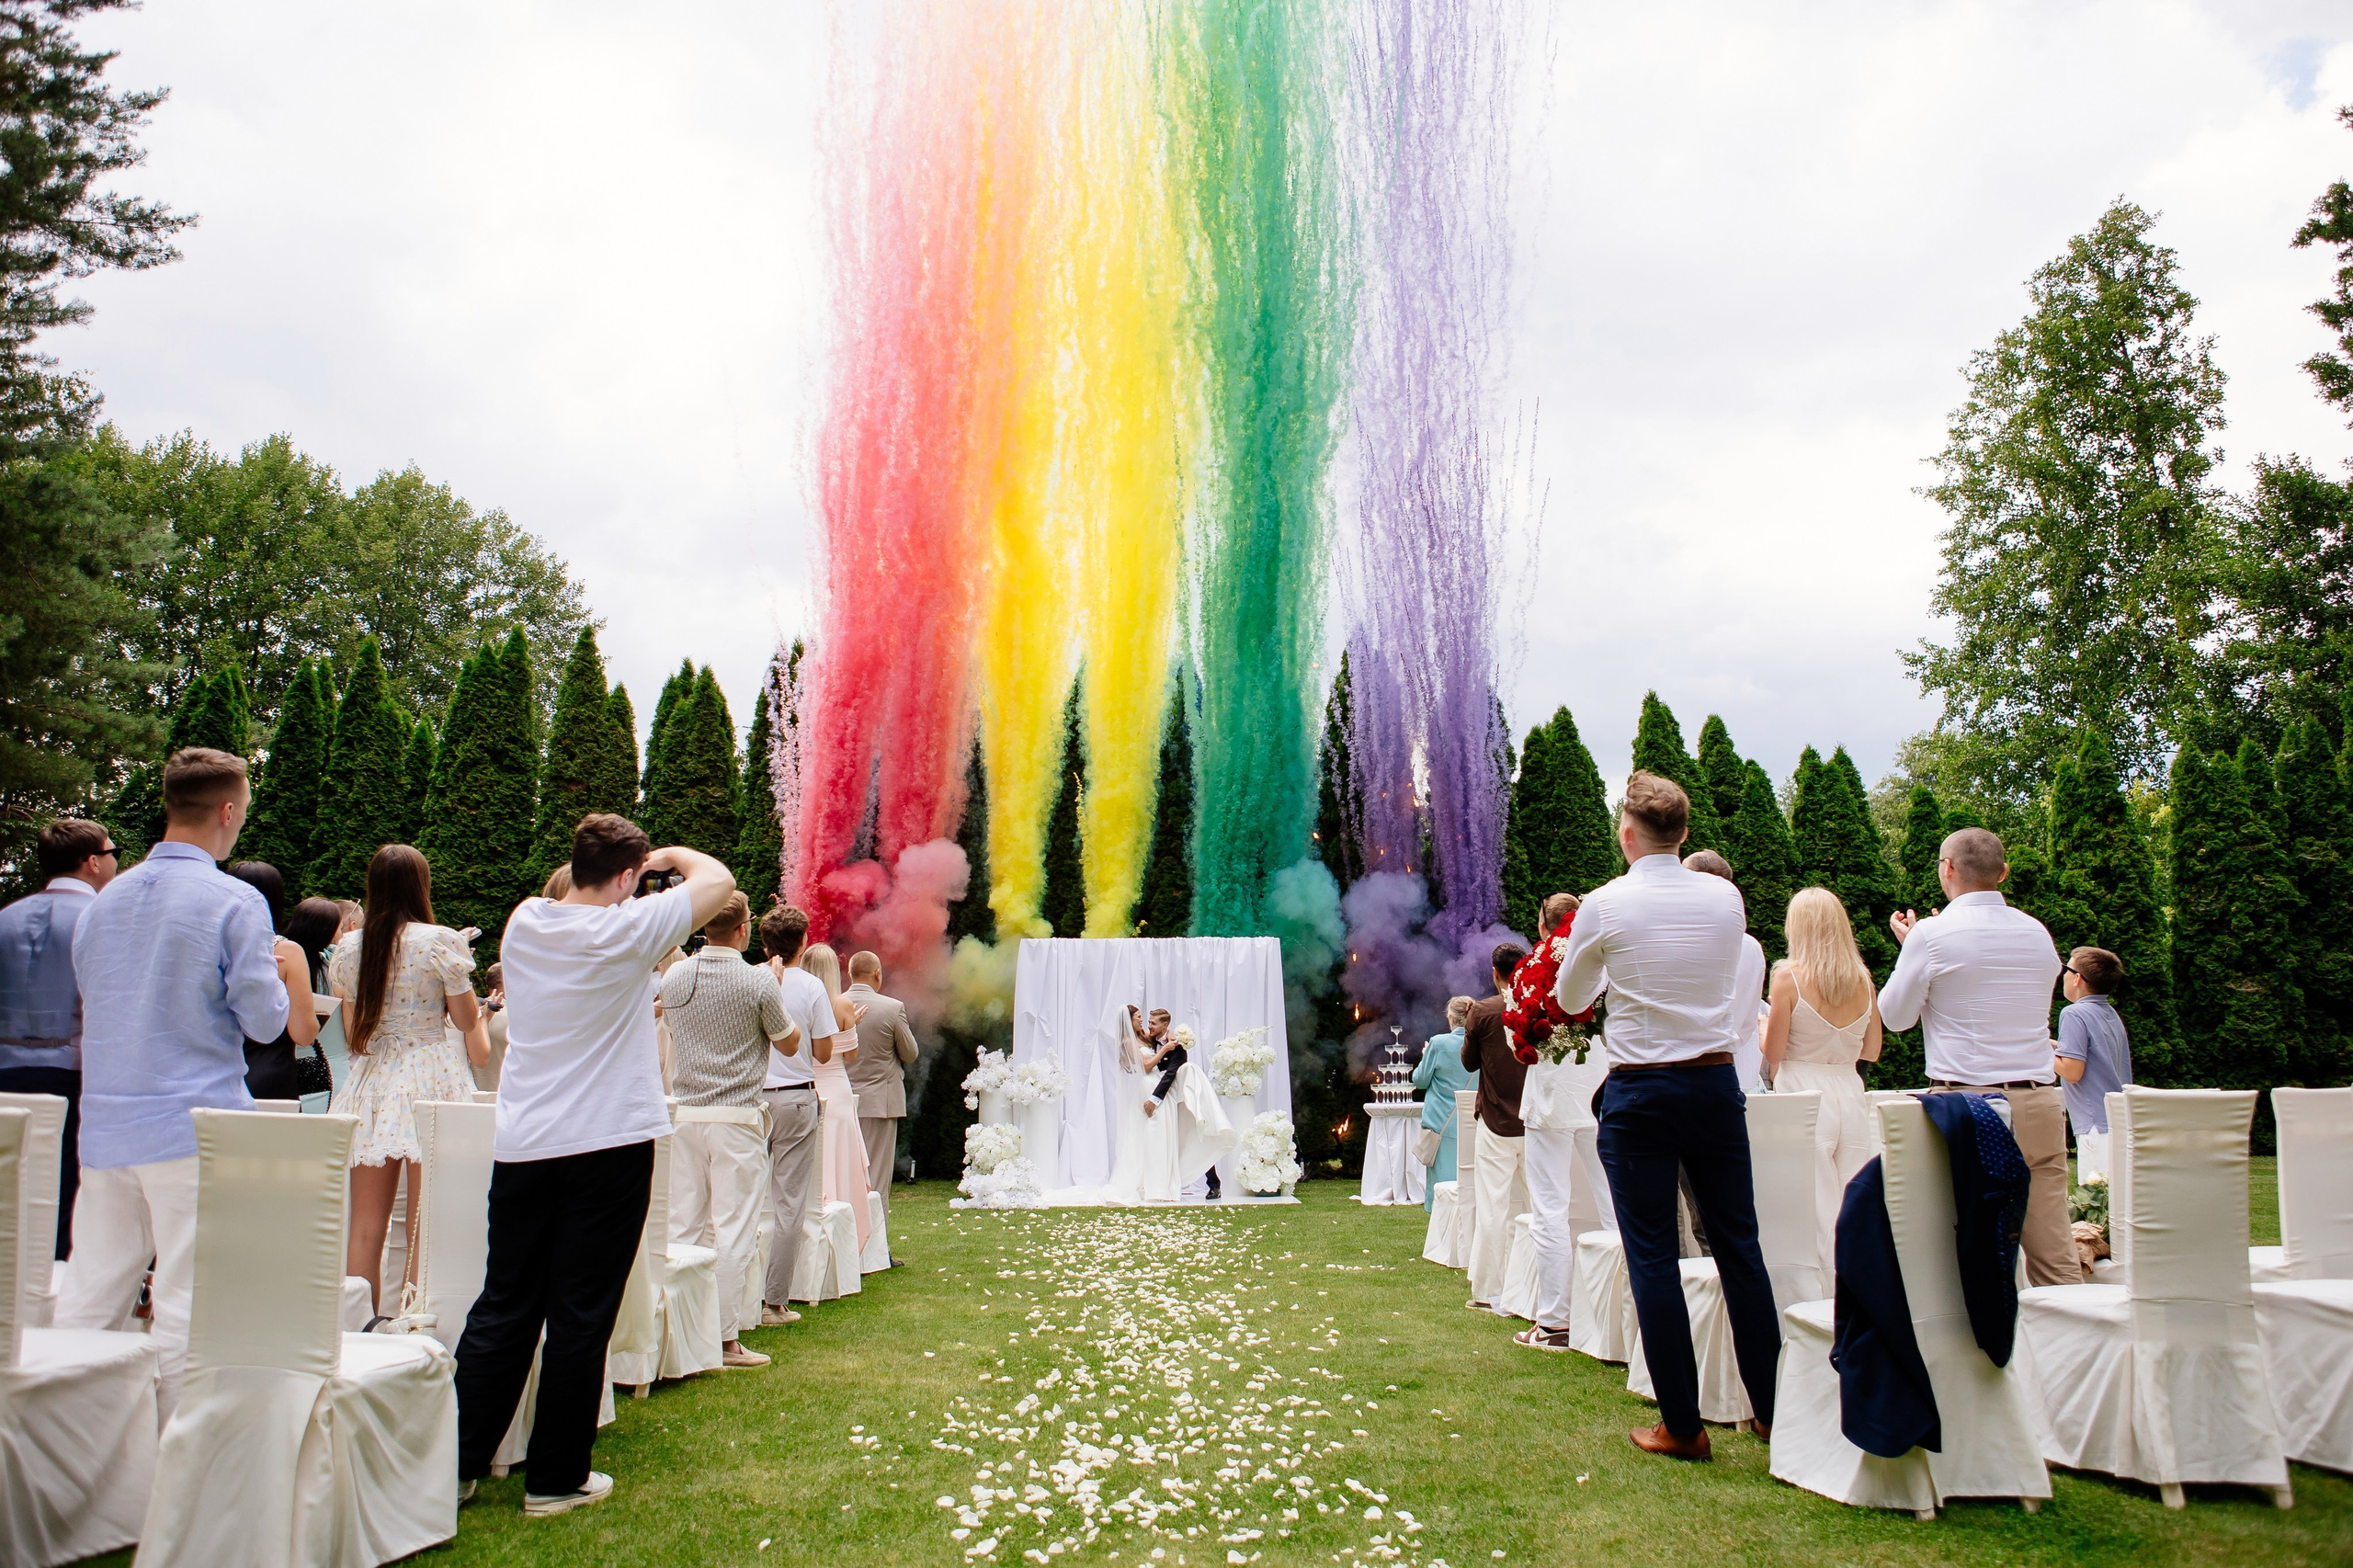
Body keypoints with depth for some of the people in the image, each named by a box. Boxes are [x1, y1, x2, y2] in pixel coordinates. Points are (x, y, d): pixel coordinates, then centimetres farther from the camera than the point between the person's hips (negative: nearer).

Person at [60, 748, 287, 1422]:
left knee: (89, 1298, 12)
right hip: (195, 1126, -6)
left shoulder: (104, 901, 9)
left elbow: (90, 995, 21)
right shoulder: (236, 904, -11)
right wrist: (272, 969, 10)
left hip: (106, 1130, 6)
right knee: (187, 1305, 0)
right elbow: (264, 1020, -8)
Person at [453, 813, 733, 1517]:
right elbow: (717, 881, -2)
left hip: (522, 1142, 5)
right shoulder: (627, 930, -11)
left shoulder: (524, 923, 3)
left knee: (503, 1308, 13)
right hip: (609, 1143, -5)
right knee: (581, 1315, 3)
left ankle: (456, 1464, 18)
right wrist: (673, 856, 14)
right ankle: (555, 1478, 11)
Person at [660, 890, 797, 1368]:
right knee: (733, 1230, 0)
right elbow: (790, 1041, 2)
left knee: (682, 1226, 10)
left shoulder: (674, 976, 4)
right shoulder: (758, 981, -11)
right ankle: (726, 1339, 3)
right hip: (736, 1118, -5)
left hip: (684, 1113, 5)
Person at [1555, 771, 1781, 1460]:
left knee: (1653, 1256, 3)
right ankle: (1773, 1408, 19)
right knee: (1739, 1246, 12)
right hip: (1717, 1085, 4)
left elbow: (1570, 998, 6)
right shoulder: (1726, 898, 1)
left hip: (1639, 1093, -4)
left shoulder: (1605, 906, -9)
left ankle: (1682, 1425, 8)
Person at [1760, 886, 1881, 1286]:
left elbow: (1773, 1055, -5)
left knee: (1818, 1214, -1)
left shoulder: (1789, 976, -9)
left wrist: (1762, 1025, 14)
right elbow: (1871, 1051, 15)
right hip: (1850, 1095, 5)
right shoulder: (1863, 980, 5)